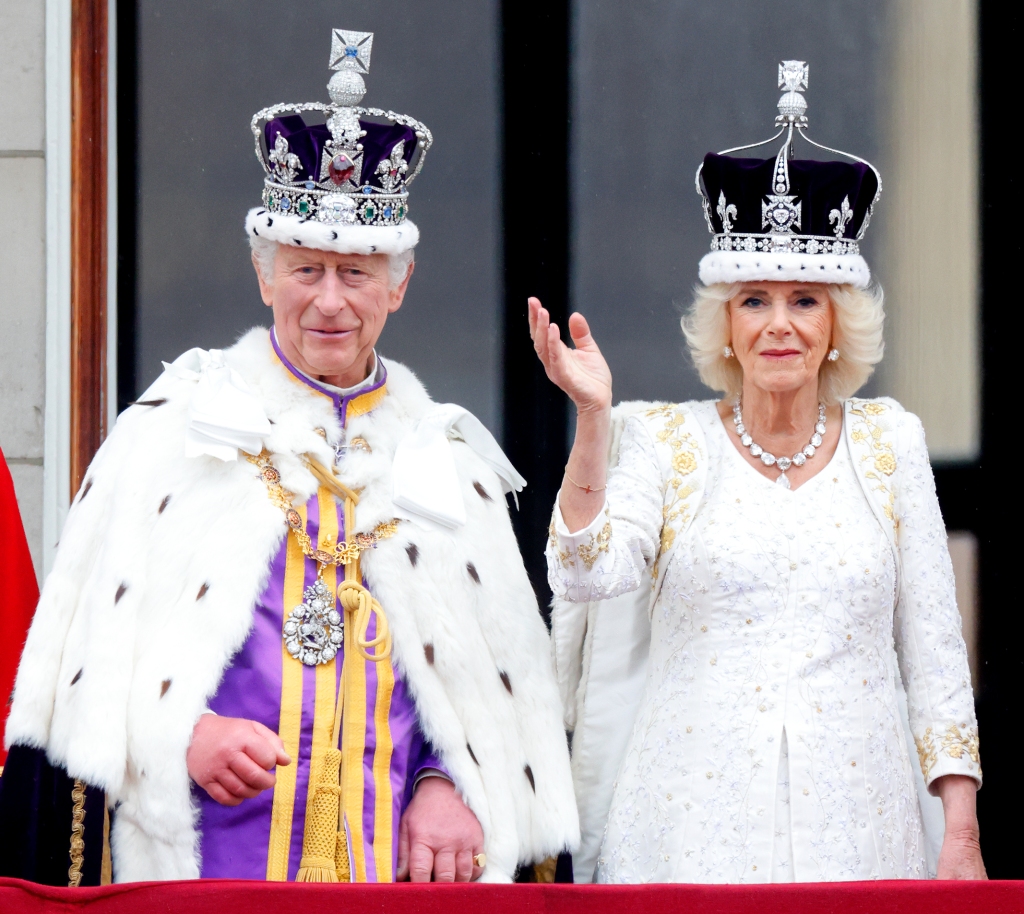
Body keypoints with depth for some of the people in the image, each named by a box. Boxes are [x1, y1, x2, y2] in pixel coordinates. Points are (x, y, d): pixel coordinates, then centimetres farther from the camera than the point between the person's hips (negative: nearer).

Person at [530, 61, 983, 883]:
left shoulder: (889, 442, 9)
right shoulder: (665, 441, 5)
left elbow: (931, 641, 9)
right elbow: (589, 574, -10)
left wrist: (961, 833, 4)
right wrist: (592, 419, -19)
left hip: (854, 828, 1)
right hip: (694, 829, -1)